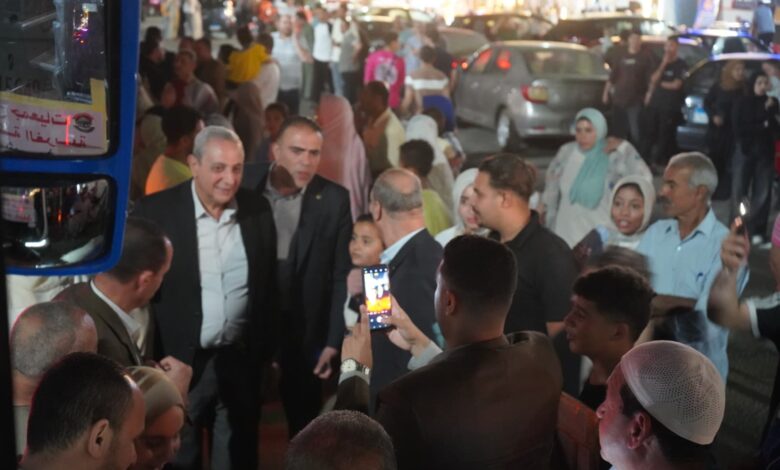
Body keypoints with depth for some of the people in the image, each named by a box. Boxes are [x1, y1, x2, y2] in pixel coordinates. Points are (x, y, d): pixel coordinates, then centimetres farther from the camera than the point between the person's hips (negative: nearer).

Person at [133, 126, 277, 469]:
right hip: (180, 361, -3)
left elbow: (268, 284, 7)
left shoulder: (258, 210, 0)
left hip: (242, 360, 3)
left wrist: (267, 347, 7)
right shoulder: (154, 211, -12)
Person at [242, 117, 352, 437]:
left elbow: (342, 276, -5)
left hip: (305, 333, -1)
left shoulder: (334, 200, -8)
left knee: (305, 428, 12)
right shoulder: (243, 186, -6)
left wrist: (334, 341, -8)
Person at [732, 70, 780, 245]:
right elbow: (738, 129, -7)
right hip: (745, 151, -1)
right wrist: (762, 127, -6)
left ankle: (757, 231, 4)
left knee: (762, 194, -2)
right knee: (739, 192, -4)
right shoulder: (741, 102, 0)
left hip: (765, 152, 2)